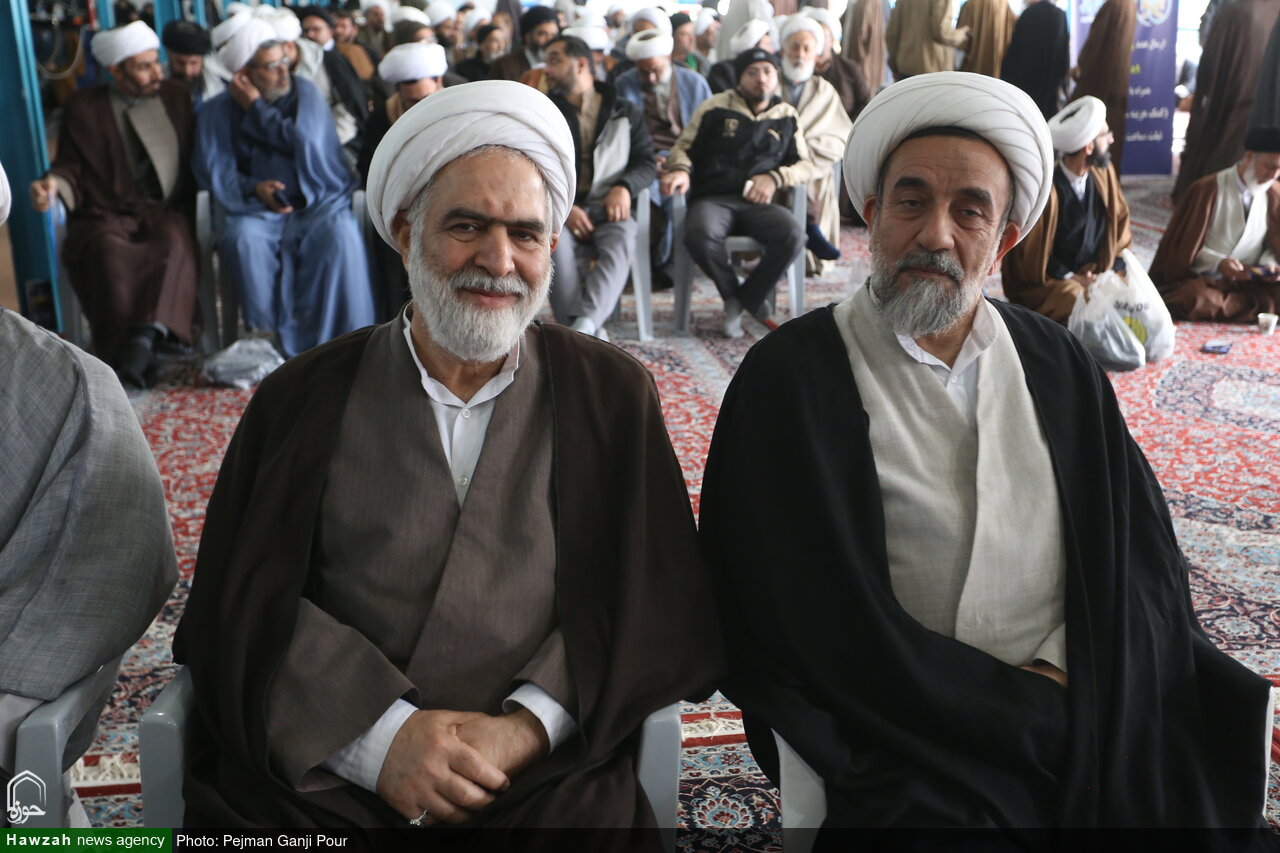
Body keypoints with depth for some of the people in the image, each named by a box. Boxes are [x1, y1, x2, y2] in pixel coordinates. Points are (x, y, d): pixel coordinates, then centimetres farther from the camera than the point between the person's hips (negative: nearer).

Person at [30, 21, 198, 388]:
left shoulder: (177, 96, 15)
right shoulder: (83, 107, 11)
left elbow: (194, 162, 14)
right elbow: (71, 168, 9)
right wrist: (55, 186, -15)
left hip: (165, 214, 0)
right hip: (105, 217, 0)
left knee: (173, 243, -36)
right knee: (109, 254, -35)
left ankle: (147, 334, -48)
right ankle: (127, 349, -37)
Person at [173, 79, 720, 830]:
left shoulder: (613, 394, 8)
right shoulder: (305, 398, 8)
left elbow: (659, 605, 3)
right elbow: (244, 612, 3)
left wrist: (526, 727, -10)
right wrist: (375, 735, -10)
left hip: (541, 782, 0)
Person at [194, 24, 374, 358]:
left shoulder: (305, 92, 7)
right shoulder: (218, 111, 8)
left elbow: (305, 141, -9)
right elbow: (213, 170, 1)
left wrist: (256, 108, -4)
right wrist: (254, 187, -16)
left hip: (318, 201, 0)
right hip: (258, 208, 1)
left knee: (340, 236, -33)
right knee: (243, 240, -33)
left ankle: (341, 341, -26)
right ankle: (282, 339, -24)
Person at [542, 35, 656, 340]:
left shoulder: (626, 112, 19)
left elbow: (647, 162, 14)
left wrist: (625, 187, -10)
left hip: (610, 209, 0)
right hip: (559, 208, 0)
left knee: (621, 244, -35)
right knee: (555, 243, -36)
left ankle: (584, 324, -53)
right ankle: (591, 336, -41)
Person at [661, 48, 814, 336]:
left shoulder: (787, 116, 17)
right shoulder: (716, 107, 10)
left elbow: (806, 166, 17)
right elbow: (683, 147, 12)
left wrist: (775, 178, -3)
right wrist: (680, 170, -12)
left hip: (758, 203, 2)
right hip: (712, 198, -2)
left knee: (793, 234, -31)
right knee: (699, 235, -37)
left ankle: (746, 299, -6)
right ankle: (733, 296, -7)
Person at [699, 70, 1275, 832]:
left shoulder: (1058, 365, 10)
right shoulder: (789, 376, -5)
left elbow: (1145, 555, 8)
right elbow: (821, 616, -11)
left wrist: (1070, 678, -11)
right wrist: (1039, 709, -10)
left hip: (1096, 732, 4)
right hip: (899, 745, -4)